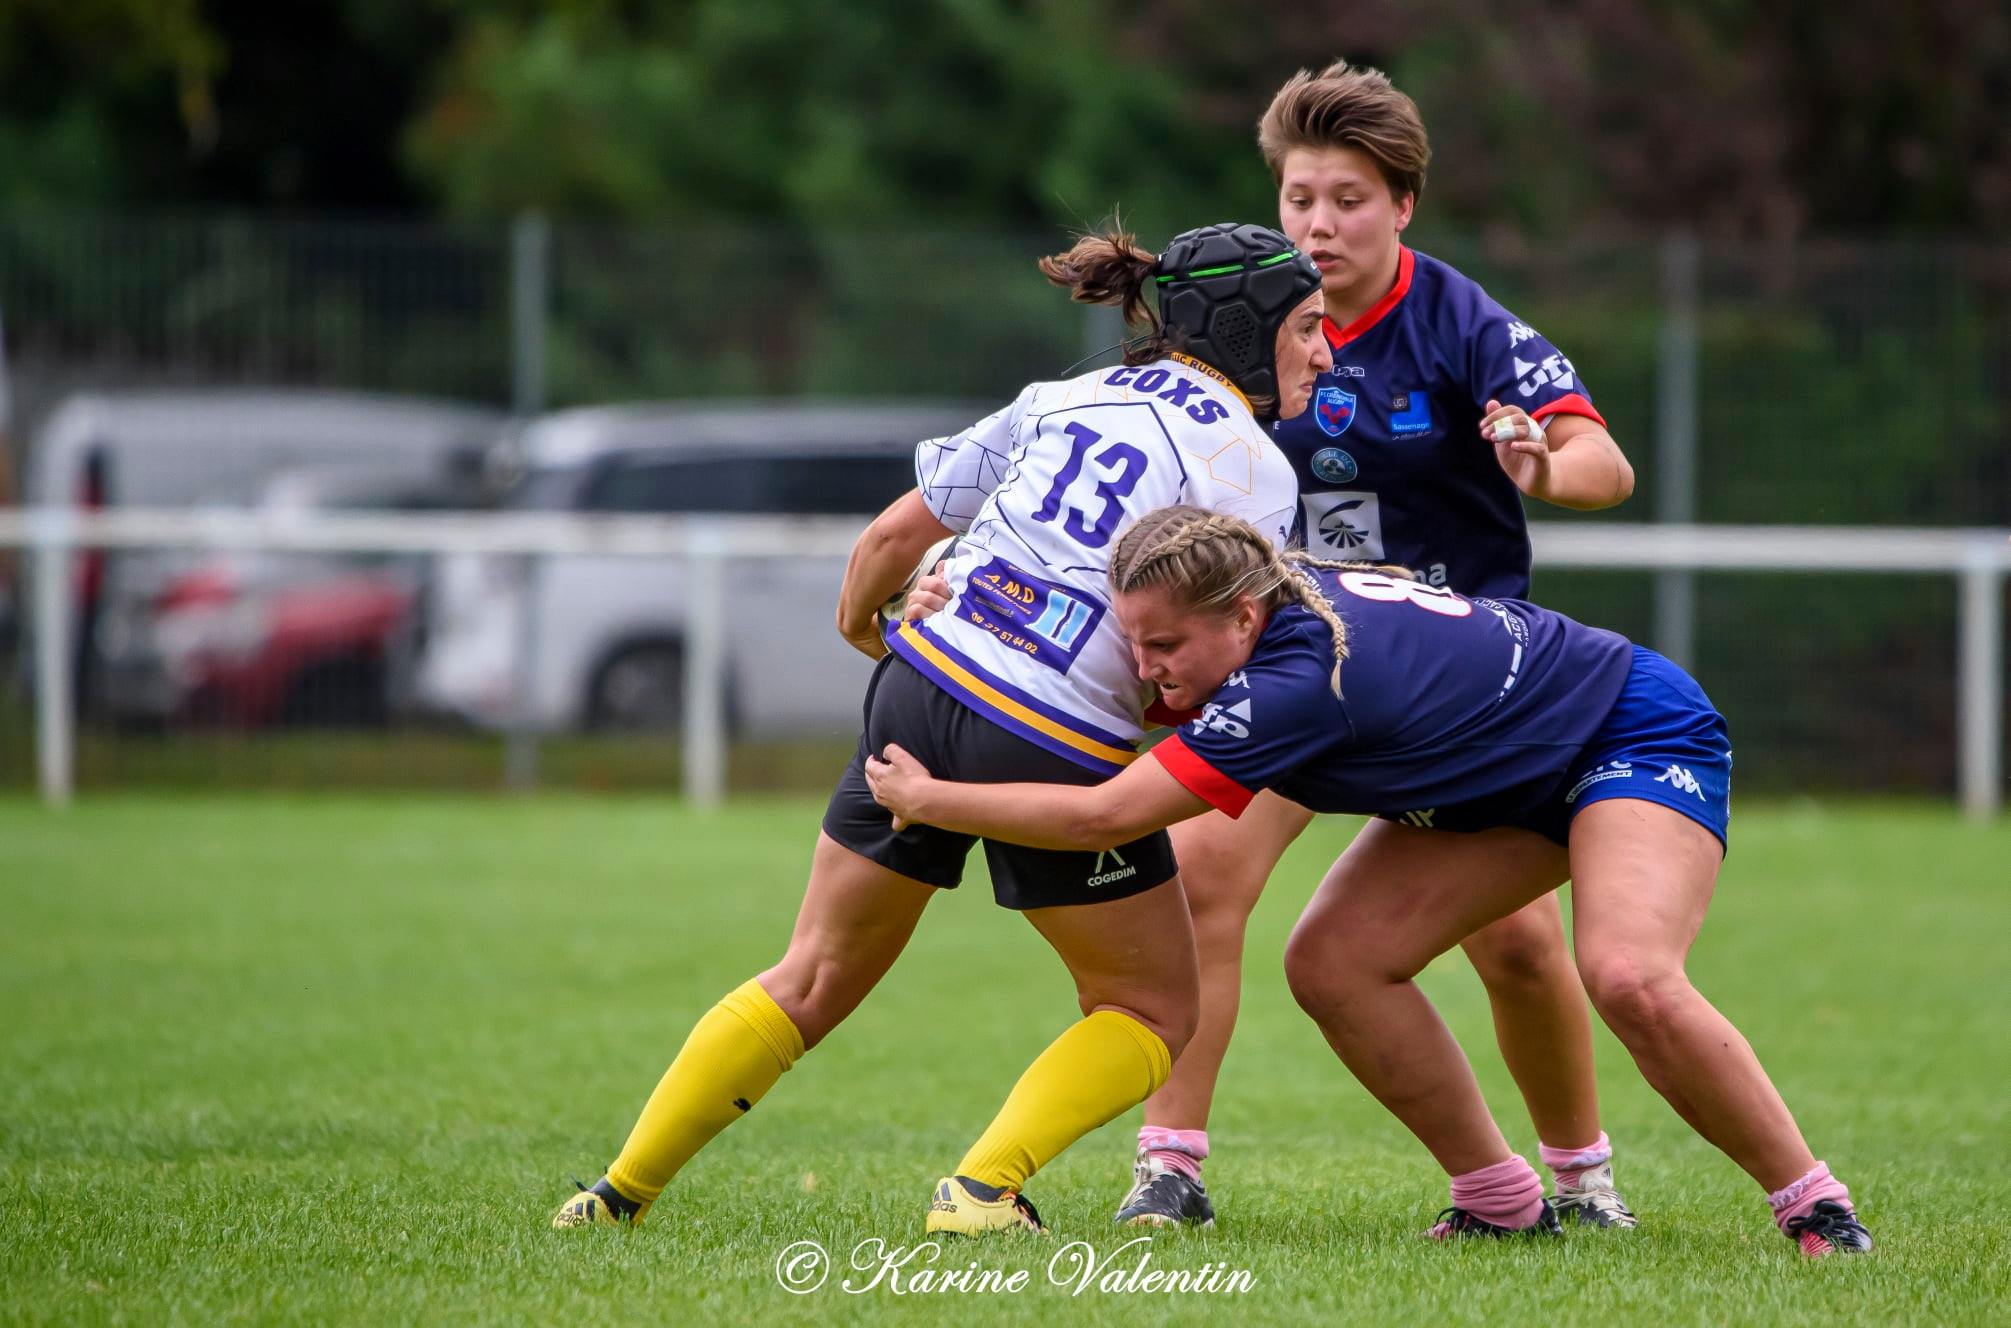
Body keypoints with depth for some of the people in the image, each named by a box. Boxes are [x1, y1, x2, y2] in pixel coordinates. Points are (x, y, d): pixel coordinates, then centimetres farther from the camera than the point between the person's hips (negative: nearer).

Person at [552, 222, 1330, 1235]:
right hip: (1060, 751, -6)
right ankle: (982, 1187, -4)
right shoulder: (1253, 466, -3)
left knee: (814, 980, 19)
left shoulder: (1062, 400, 15)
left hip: (924, 686, 6)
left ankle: (620, 1192, 18)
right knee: (1155, 1012, 14)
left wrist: (859, 623, 36)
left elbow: (893, 534, 17)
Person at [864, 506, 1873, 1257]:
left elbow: (1101, 818, -35)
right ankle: (1502, 1204, 4)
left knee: (1628, 978, -34)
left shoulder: (1300, 681, -37)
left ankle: (1815, 1206, -16)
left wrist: (926, 798, -25)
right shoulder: (1275, 592, -11)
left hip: (1639, 731, -9)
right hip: (1513, 781, 9)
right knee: (1333, 961, -7)